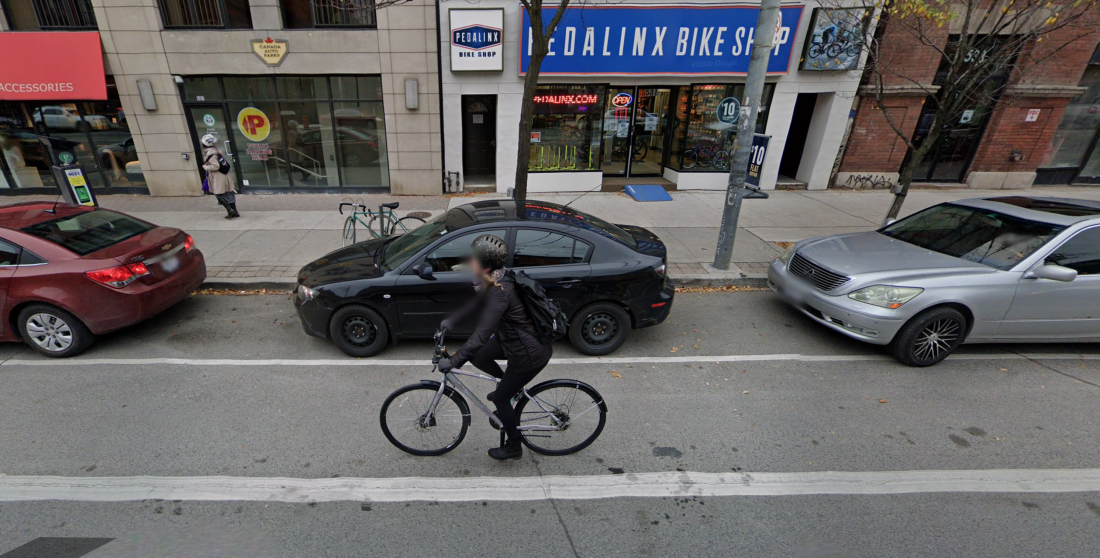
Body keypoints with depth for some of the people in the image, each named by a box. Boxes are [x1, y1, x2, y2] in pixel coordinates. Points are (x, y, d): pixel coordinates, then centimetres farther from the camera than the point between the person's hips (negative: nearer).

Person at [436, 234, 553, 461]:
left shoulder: (500, 292, -32)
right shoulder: (495, 282, -3)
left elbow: (482, 334, -33)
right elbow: (476, 303, 15)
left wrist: (454, 361, -26)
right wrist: (451, 320, 14)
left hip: (530, 355, -8)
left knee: (500, 399, 8)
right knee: (476, 356, 10)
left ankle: (513, 448, 31)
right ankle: (509, 383, 32)